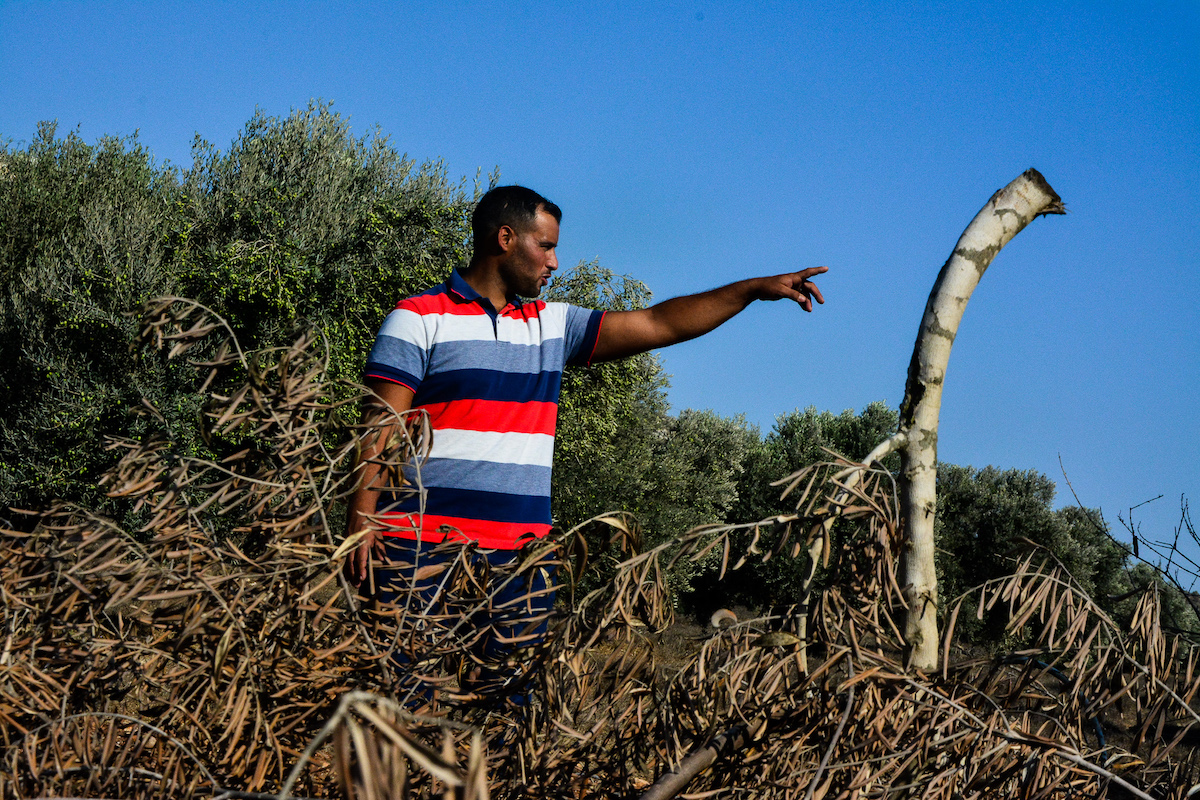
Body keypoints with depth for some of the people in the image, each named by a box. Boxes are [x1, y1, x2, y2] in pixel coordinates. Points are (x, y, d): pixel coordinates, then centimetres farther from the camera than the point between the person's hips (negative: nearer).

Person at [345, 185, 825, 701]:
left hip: (520, 554, 5)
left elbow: (657, 325, 18)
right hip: (423, 546, -5)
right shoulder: (418, 319, 2)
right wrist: (361, 521, -14)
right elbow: (380, 431, -3)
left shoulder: (552, 325, 18)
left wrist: (755, 289, 13)